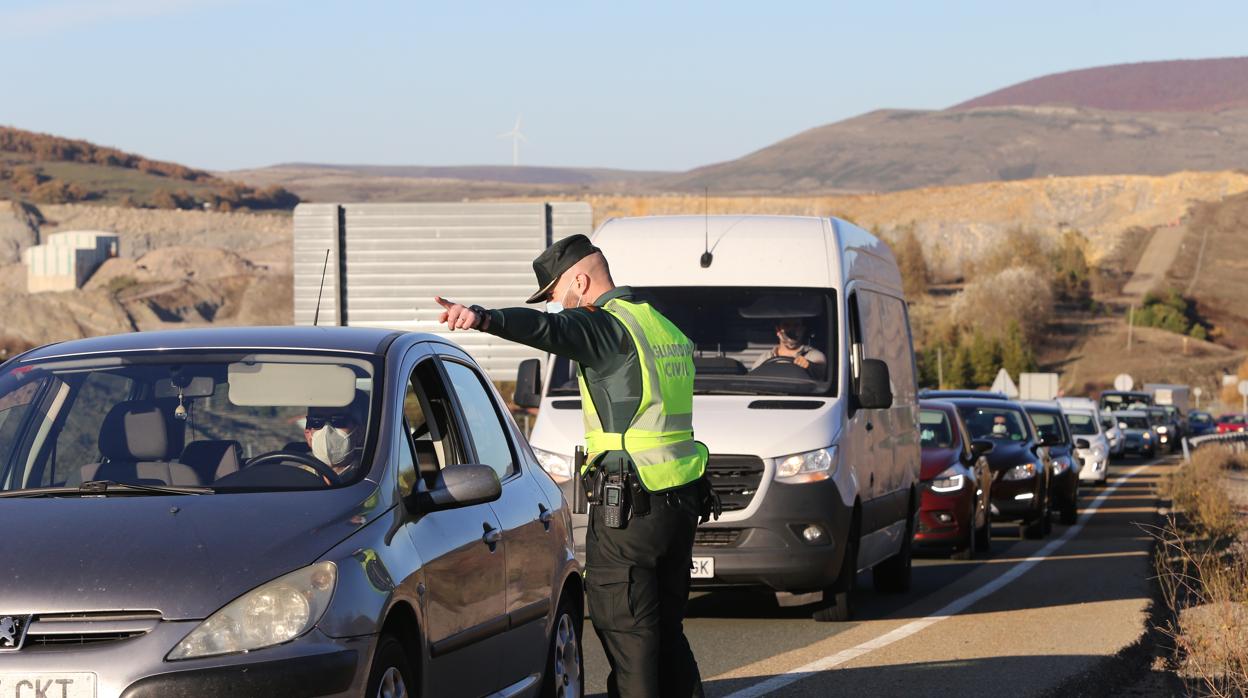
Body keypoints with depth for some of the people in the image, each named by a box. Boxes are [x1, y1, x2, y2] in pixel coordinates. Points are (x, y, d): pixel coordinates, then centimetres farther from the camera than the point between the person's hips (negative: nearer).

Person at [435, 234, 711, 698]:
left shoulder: (606, 326, -13)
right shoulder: (662, 326, 16)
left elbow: (547, 328, -33)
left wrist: (483, 319, -49)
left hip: (631, 505, -9)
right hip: (682, 501, 9)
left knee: (623, 627, -4)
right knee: (666, 629, 17)